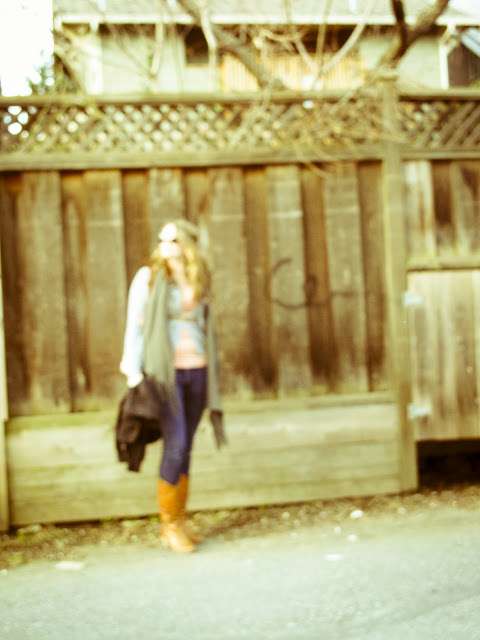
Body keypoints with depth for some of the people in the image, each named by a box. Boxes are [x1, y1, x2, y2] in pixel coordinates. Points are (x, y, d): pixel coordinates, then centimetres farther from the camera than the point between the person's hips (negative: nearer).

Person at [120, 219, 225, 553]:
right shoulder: (149, 277, -2)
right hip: (165, 371, -4)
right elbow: (134, 325, -3)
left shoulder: (199, 281, 11)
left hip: (197, 370, 5)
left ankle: (180, 522, 18)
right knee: (176, 445, -11)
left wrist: (212, 376, 16)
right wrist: (134, 373, -9)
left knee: (186, 448, 8)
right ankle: (169, 525, 3)